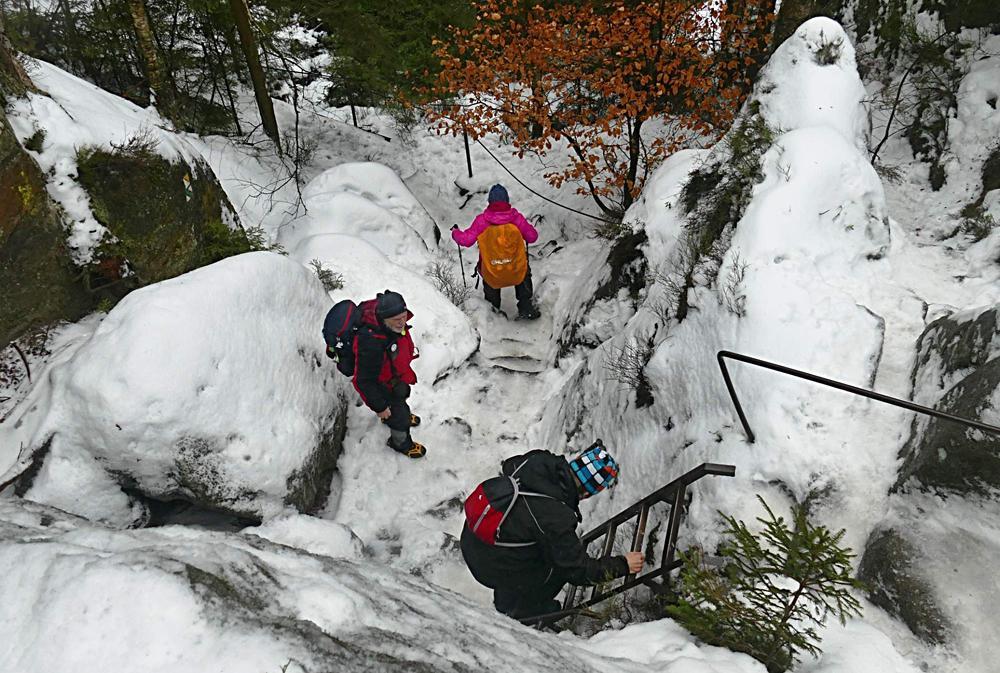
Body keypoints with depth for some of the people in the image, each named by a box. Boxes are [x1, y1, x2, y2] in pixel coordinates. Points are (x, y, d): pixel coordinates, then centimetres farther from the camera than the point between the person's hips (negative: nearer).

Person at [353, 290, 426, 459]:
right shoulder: (371, 343, -47)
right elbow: (364, 381, -34)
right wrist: (379, 407, -23)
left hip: (398, 375, 7)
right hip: (383, 386, -7)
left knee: (402, 395, 35)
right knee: (399, 417, 17)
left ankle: (397, 416, 69)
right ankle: (401, 443, 50)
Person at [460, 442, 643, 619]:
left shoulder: (539, 460, -15)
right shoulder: (555, 518, -32)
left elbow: (507, 466, 10)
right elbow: (579, 571, -19)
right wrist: (623, 565, -7)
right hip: (492, 567, -7)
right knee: (562, 566, 7)